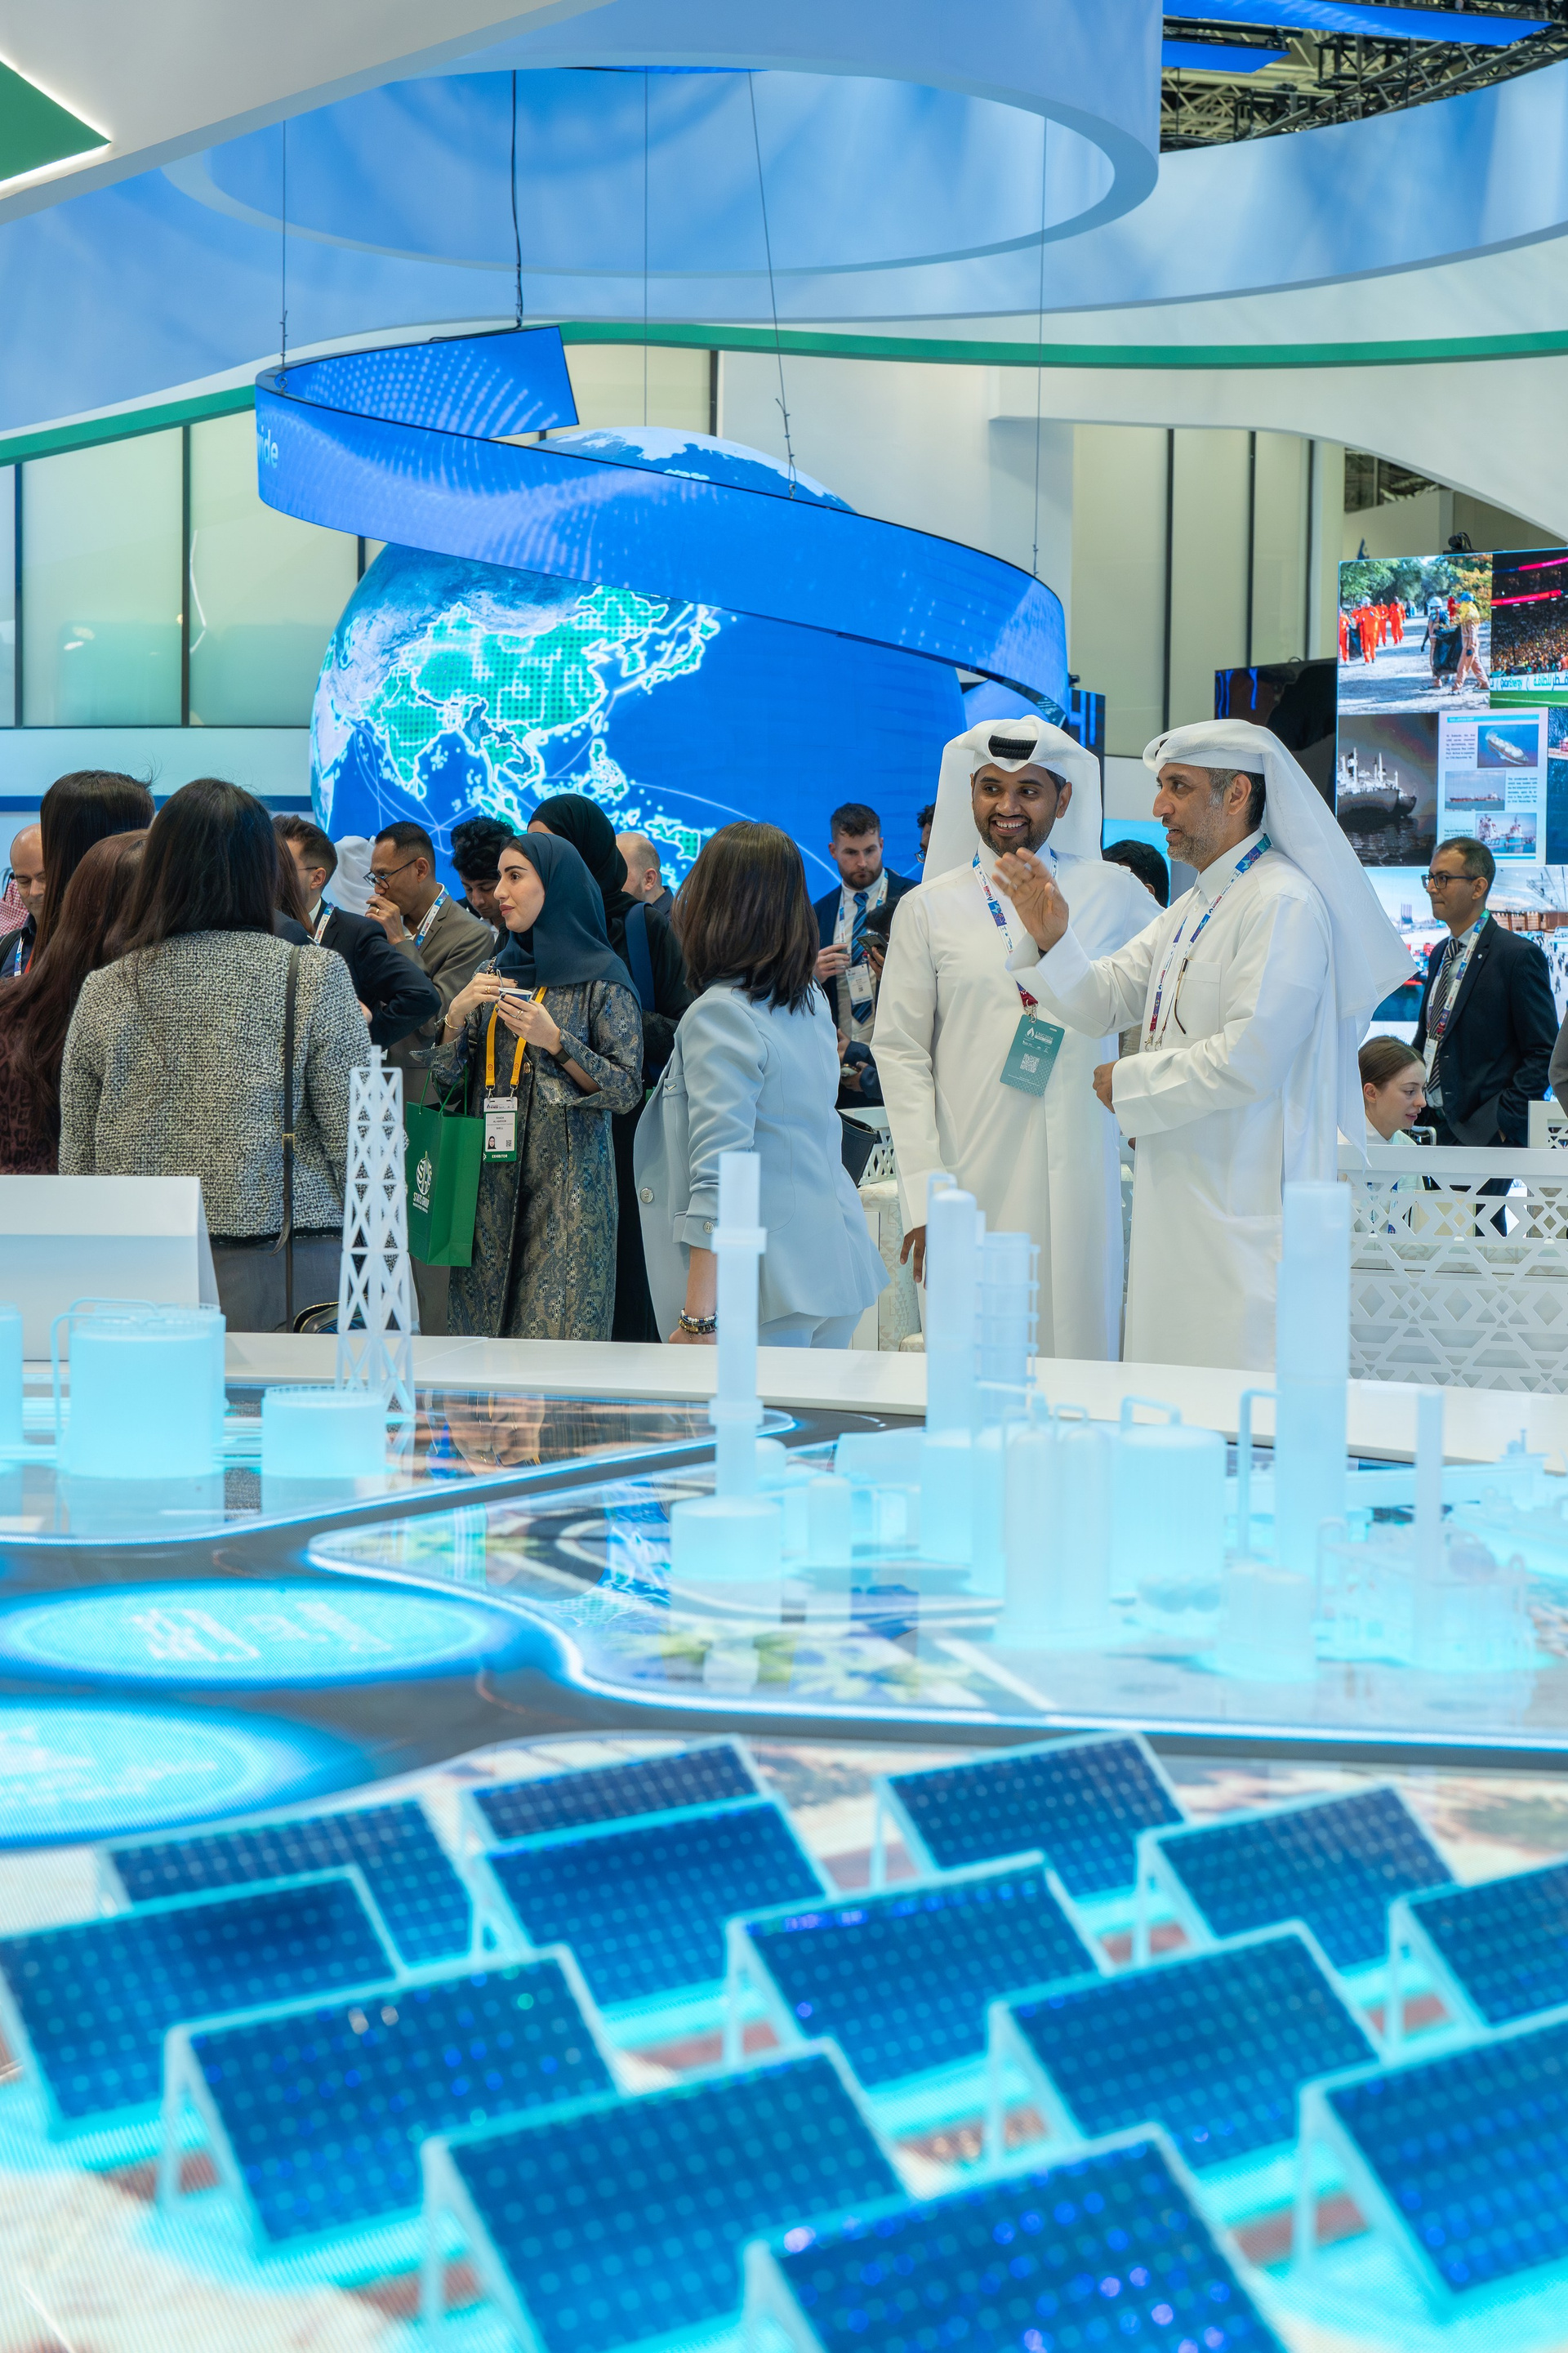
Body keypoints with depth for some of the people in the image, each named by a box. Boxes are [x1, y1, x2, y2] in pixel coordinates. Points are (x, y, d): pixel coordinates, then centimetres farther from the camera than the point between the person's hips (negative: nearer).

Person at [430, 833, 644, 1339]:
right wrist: (457, 1013, -6)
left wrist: (555, 1041, -16)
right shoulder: (494, 973, 13)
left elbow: (627, 1091, -7)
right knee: (484, 1329, 3)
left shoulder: (601, 979, -2)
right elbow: (445, 1081, 10)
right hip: (491, 1178, 5)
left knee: (557, 1330, -9)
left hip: (566, 1182, -5)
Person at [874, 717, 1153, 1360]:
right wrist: (922, 1191, -4)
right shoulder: (929, 909, 6)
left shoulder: (1114, 892, 8)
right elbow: (900, 1049, 4)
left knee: (1079, 1354, 0)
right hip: (971, 1187, -1)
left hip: (1080, 1180, 1)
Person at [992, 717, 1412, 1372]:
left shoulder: (1283, 904, -14)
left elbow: (1250, 1059, -22)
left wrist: (1130, 1083, -9)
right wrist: (1051, 936, -2)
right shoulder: (1192, 908, 18)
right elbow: (1106, 1001, 18)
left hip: (1248, 1212, -10)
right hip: (1178, 1193, 10)